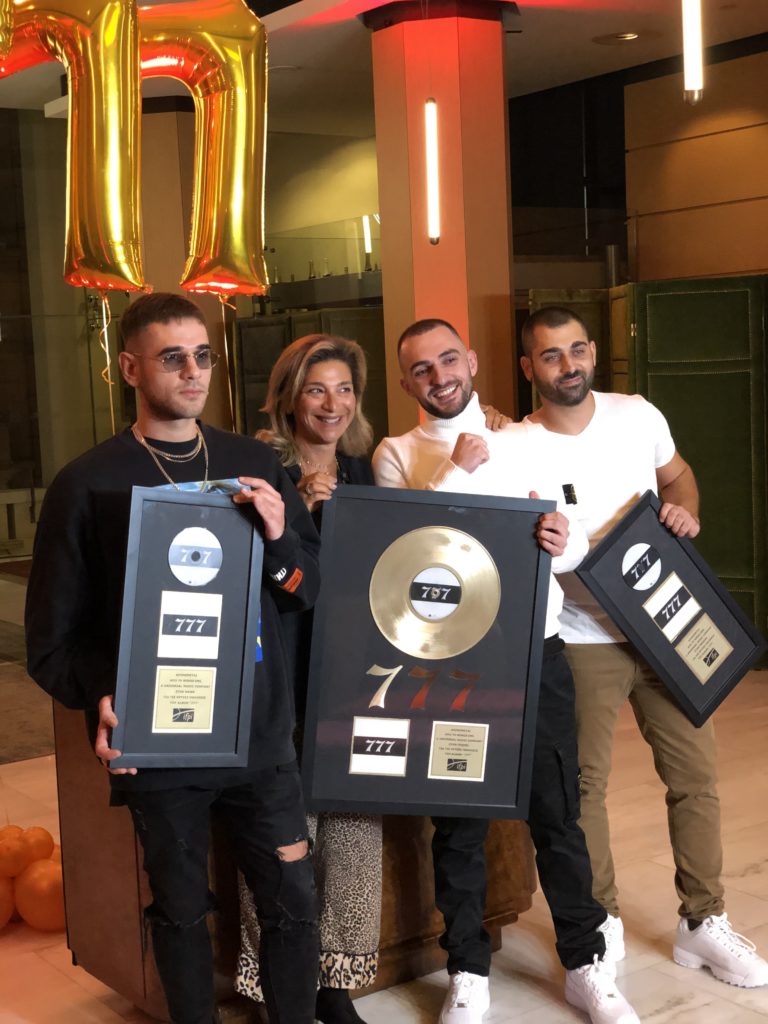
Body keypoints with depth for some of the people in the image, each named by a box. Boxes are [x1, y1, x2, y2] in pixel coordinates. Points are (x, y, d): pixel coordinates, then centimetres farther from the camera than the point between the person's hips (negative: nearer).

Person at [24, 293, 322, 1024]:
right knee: (181, 910, 13)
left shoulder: (253, 464, 5)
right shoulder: (88, 484, -5)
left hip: (260, 735, 3)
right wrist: (98, 697, -20)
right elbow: (55, 628, -3)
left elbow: (307, 589, 9)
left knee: (293, 902, 7)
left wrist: (279, 540, -11)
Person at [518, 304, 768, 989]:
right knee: (584, 783, 2)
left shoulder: (638, 415, 0)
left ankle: (703, 922, 22)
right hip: (582, 640, -3)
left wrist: (686, 512, -3)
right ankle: (602, 924, 21)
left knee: (696, 775, 7)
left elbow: (678, 476, 18)